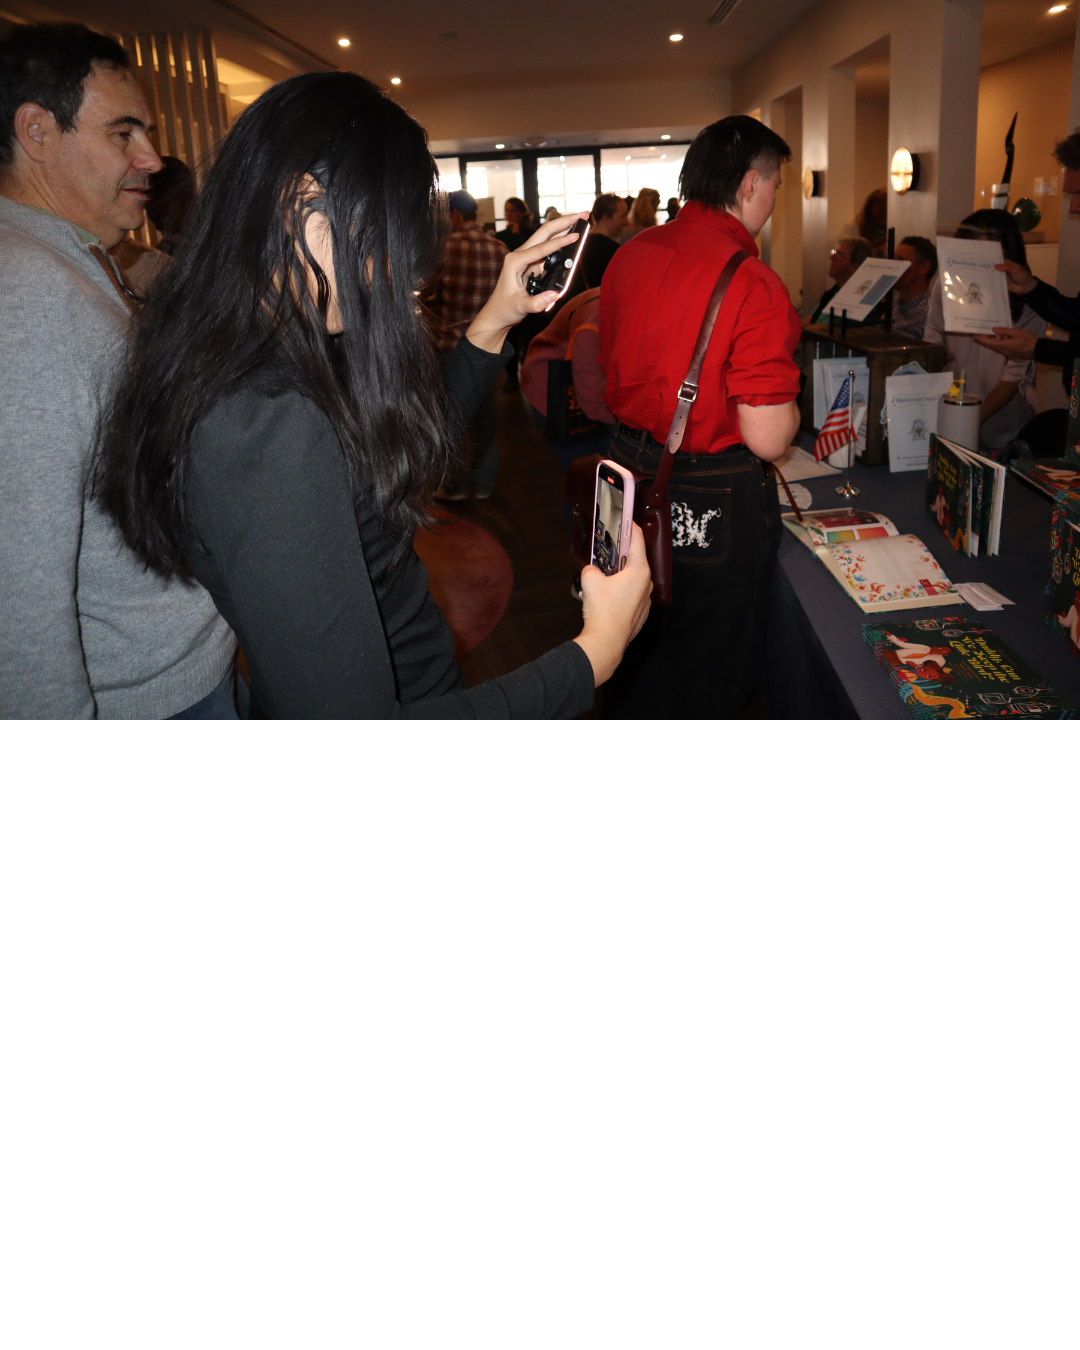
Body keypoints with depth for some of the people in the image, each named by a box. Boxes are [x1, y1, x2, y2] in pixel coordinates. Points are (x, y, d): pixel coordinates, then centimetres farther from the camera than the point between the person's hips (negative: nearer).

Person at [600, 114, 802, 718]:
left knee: (641, 650, 25)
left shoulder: (630, 255, -1)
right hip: (715, 502, -7)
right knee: (708, 672, 14)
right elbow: (768, 438, -24)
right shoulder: (753, 284, -23)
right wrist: (790, 397, -3)